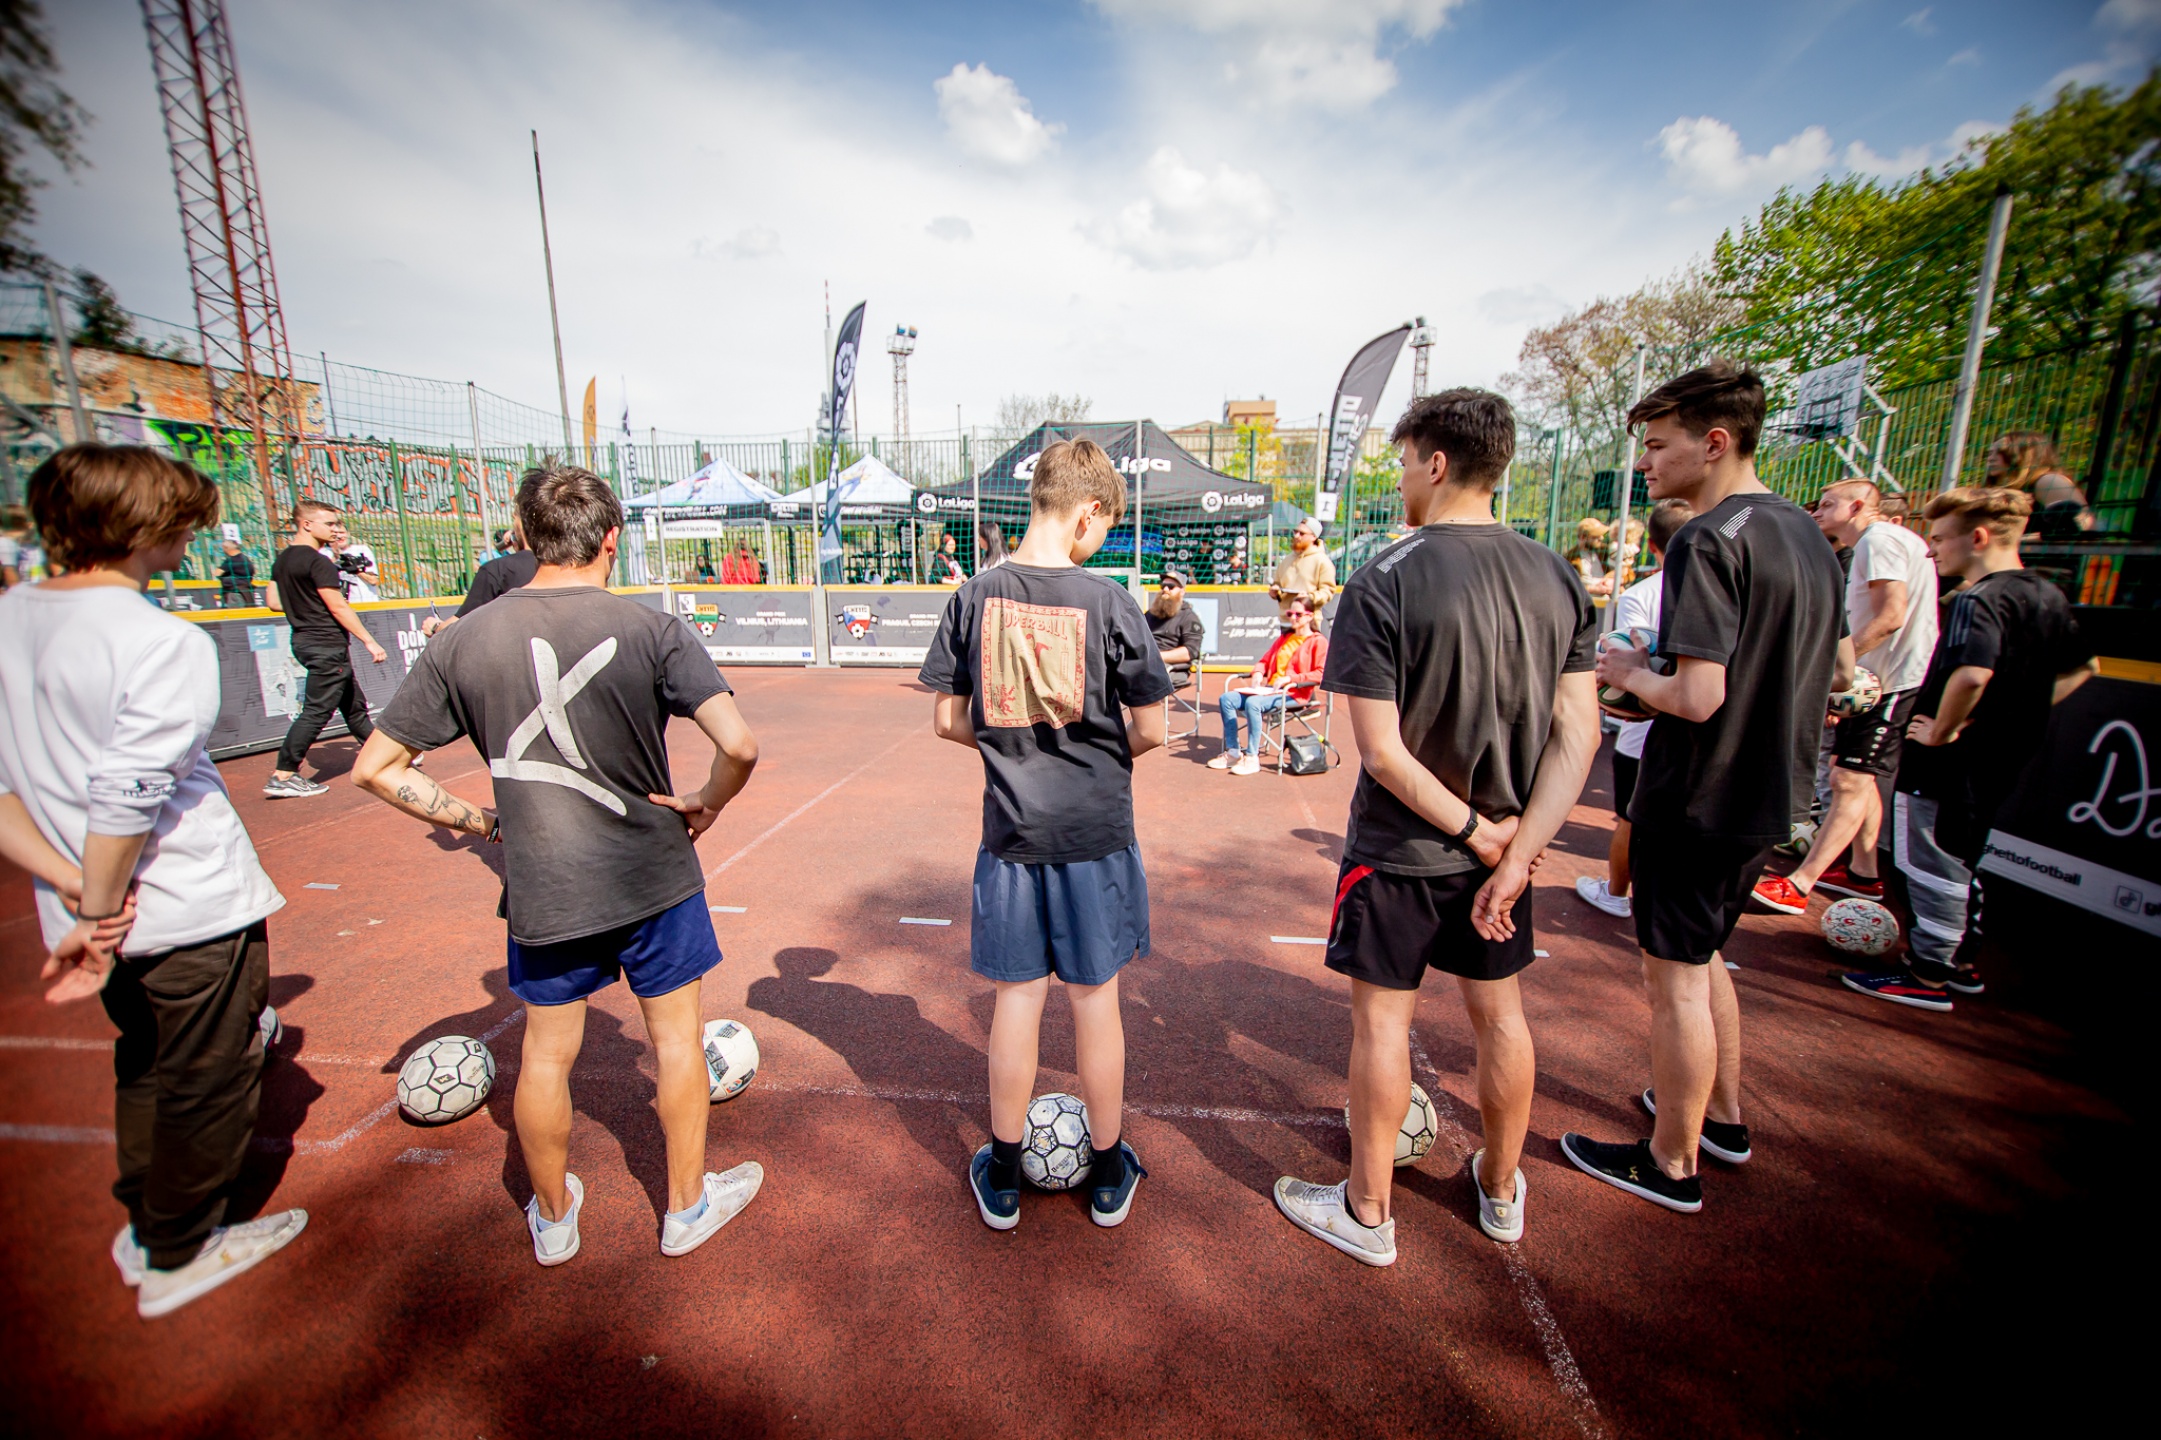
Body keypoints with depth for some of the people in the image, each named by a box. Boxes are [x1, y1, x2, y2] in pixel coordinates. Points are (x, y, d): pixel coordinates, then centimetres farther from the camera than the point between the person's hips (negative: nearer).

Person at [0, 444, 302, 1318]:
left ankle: (145, 1226, 43)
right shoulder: (167, 644, -21)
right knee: (208, 1084, 14)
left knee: (144, 1066, 27)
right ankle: (177, 1257, 32)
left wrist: (72, 887, -3)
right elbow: (128, 799, -23)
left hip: (104, 908, 7)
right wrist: (100, 916, -12)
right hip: (195, 912, -7)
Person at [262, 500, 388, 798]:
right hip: (326, 644, -10)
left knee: (354, 704, 18)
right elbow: (338, 607, -19)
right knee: (317, 711, -7)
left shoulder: (283, 560, 13)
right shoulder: (318, 562, -16)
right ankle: (282, 776, -4)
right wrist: (369, 642, -16)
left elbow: (272, 601, 16)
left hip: (304, 640, 10)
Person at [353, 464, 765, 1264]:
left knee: (547, 1053, 21)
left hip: (541, 889, 3)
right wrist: (707, 804, -5)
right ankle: (687, 1205, 35)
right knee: (675, 1038, 16)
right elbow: (739, 745, -23)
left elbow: (374, 768, -1)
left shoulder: (463, 642, -6)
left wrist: (471, 820, 8)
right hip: (653, 876, -2)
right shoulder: (651, 630, -15)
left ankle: (552, 1216, 43)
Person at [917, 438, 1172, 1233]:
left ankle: (1002, 1176, 32)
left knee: (1015, 997, 14)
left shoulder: (975, 596, -3)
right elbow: (1151, 728, -9)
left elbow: (947, 719, 1)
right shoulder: (1108, 601, -12)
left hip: (1011, 831, 2)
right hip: (1095, 831, -2)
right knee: (1095, 997, 13)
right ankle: (1109, 1175, 33)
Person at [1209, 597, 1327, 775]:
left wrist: (1290, 678, -20)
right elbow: (1265, 660, 29)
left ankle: (1252, 758, -28)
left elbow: (1321, 673, -12)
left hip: (1294, 693, -8)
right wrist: (1258, 673, 5)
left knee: (1253, 703, -35)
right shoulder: (1284, 638, 25)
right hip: (1270, 689, 8)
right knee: (1226, 698, -13)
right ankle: (1232, 753, -13)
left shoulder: (1318, 642, 2)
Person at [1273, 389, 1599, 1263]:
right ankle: (1501, 1192, 42)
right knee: (1499, 1013, 21)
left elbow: (1382, 750, -22)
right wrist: (1515, 851, -8)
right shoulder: (1558, 578, 0)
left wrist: (1479, 832, -10)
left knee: (1382, 1020, 9)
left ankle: (1367, 1214, 28)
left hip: (1398, 851, -5)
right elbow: (1579, 734, -4)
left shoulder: (1383, 584, -18)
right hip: (1504, 844, 6)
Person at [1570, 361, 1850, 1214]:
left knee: (1675, 978, 5)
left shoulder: (1707, 541, -20)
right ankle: (1721, 1114, 40)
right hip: (1768, 795, 9)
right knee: (1703, 956, 25)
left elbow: (1696, 696, -27)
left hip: (1698, 799, -9)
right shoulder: (1804, 533, 9)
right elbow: (1839, 672, 16)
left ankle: (1672, 1163, 21)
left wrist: (1627, 672, -9)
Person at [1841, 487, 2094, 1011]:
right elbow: (2081, 666, 21)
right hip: (2002, 758, 9)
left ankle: (1928, 977, 12)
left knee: (1933, 868, 2)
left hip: (1948, 762, -9)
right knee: (1961, 862, 22)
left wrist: (1941, 730, -22)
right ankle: (1957, 962, 33)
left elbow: (1972, 674, -35)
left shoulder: (1977, 600, -20)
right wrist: (2020, 711, 15)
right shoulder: (2048, 596, 9)